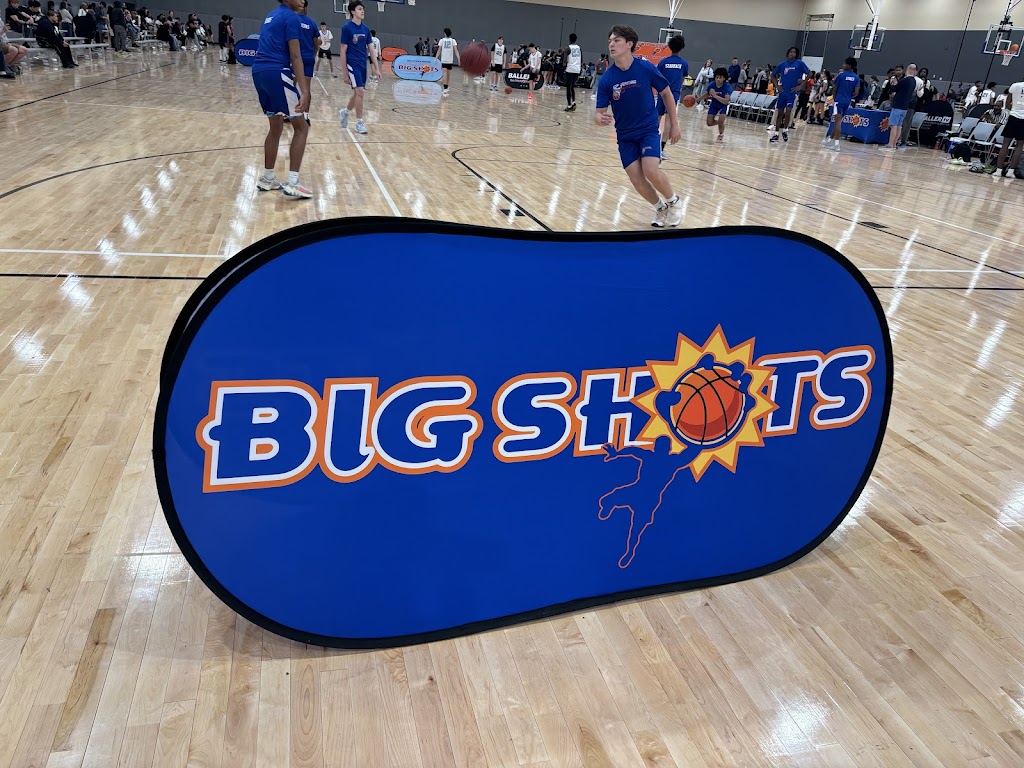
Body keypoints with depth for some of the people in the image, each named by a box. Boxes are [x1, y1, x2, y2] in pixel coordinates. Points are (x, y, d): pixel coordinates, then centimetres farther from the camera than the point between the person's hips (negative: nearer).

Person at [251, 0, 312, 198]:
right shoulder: (291, 17, -5)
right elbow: (295, 56, -14)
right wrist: (304, 91, -20)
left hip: (259, 71, 9)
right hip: (277, 72, -9)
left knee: (276, 126, 18)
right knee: (301, 127, -3)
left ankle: (267, 179, 22)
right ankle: (292, 183, -11)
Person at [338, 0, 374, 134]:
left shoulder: (366, 29, 9)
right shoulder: (347, 28, -8)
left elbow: (370, 48, 14)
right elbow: (343, 51, -8)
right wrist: (344, 72, -11)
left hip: (363, 65, 7)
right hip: (352, 64, -6)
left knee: (358, 93, 13)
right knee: (360, 91, -14)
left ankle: (345, 111, 38)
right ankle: (359, 123, -5)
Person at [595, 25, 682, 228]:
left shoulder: (646, 68, -13)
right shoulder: (607, 79, -10)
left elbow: (666, 93, 1)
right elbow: (599, 113, -10)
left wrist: (674, 124, 3)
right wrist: (601, 119, -34)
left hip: (648, 129, -2)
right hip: (625, 135, 3)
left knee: (650, 170, -23)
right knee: (636, 178, -6)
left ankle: (673, 201, 6)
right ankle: (661, 208, 22)